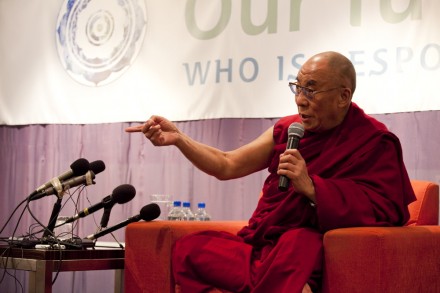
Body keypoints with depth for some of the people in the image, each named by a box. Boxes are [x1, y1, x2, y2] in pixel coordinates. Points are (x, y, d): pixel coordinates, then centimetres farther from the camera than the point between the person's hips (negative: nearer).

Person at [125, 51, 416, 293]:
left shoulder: (375, 141, -3)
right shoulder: (287, 129, 12)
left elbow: (386, 212, -15)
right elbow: (227, 166, 13)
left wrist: (310, 186, -22)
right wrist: (178, 138, -1)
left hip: (313, 252, -6)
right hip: (259, 246, 7)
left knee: (296, 243, -40)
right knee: (188, 247, -15)